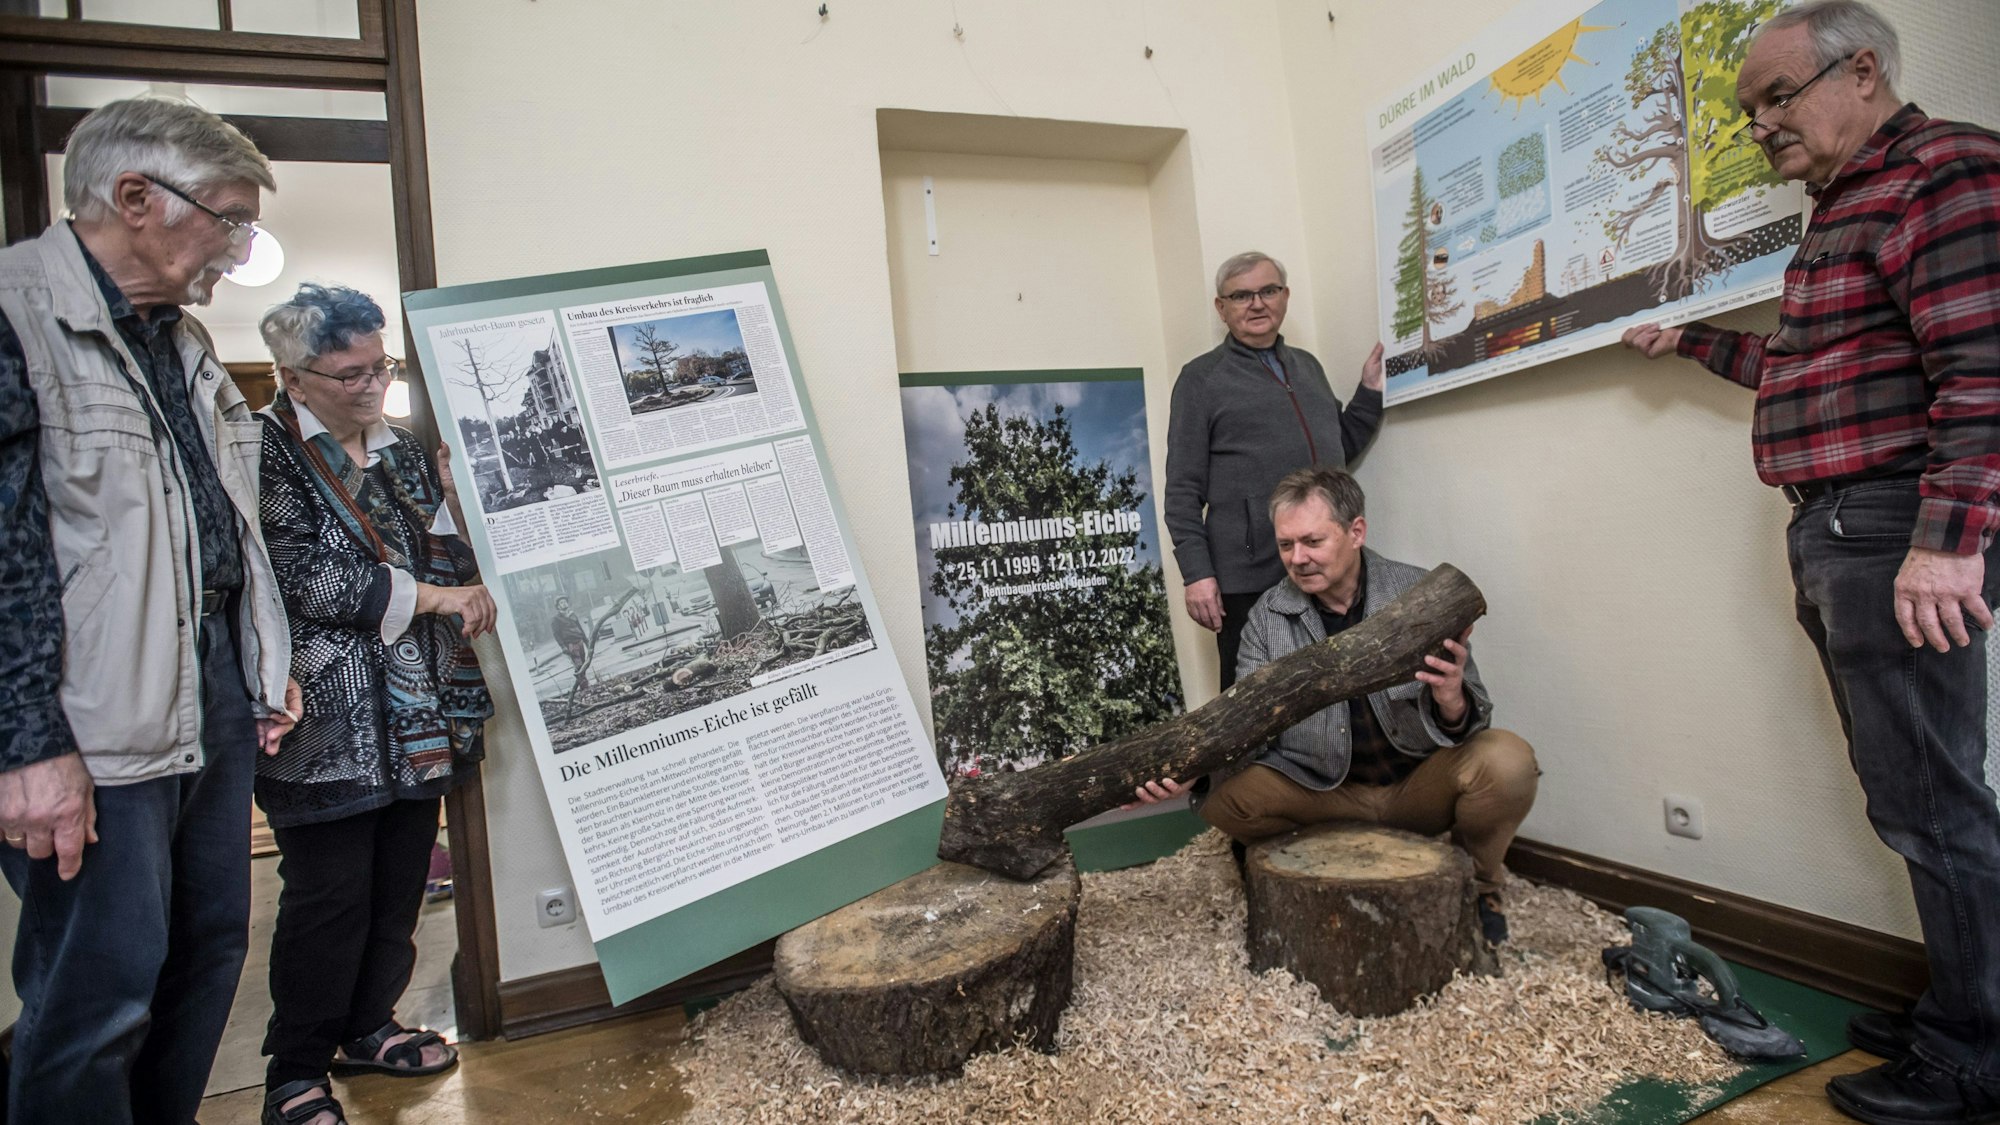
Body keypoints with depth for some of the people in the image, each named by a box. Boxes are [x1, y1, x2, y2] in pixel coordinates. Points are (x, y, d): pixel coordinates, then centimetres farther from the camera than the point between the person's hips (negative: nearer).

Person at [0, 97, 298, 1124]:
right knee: (100, 995, -1)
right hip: (91, 733, -8)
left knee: (210, 953, 16)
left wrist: (262, 680, 19)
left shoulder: (184, 341, 16)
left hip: (215, 710, 8)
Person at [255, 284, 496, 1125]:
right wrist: (429, 595, -17)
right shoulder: (265, 449, -7)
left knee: (401, 881, 13)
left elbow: (453, 559, 16)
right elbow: (302, 574, -18)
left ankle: (369, 1027, 33)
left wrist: (456, 498, -4)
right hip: (327, 719, -6)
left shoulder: (403, 448, 12)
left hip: (417, 715, 6)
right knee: (330, 895, 2)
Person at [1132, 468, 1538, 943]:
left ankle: (1477, 883, 5)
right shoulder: (1267, 617, -8)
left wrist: (1451, 702, -38)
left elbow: (1469, 720, -12)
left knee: (1506, 761, -28)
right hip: (1323, 792, 1)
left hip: (1421, 784, 0)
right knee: (1219, 793, -22)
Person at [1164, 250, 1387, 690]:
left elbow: (1341, 448, 26)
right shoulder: (1201, 378, 1)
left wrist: (1370, 391, 12)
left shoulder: (1307, 365, 18)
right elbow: (1183, 491, -4)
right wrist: (1197, 573, -12)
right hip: (1248, 580, -5)